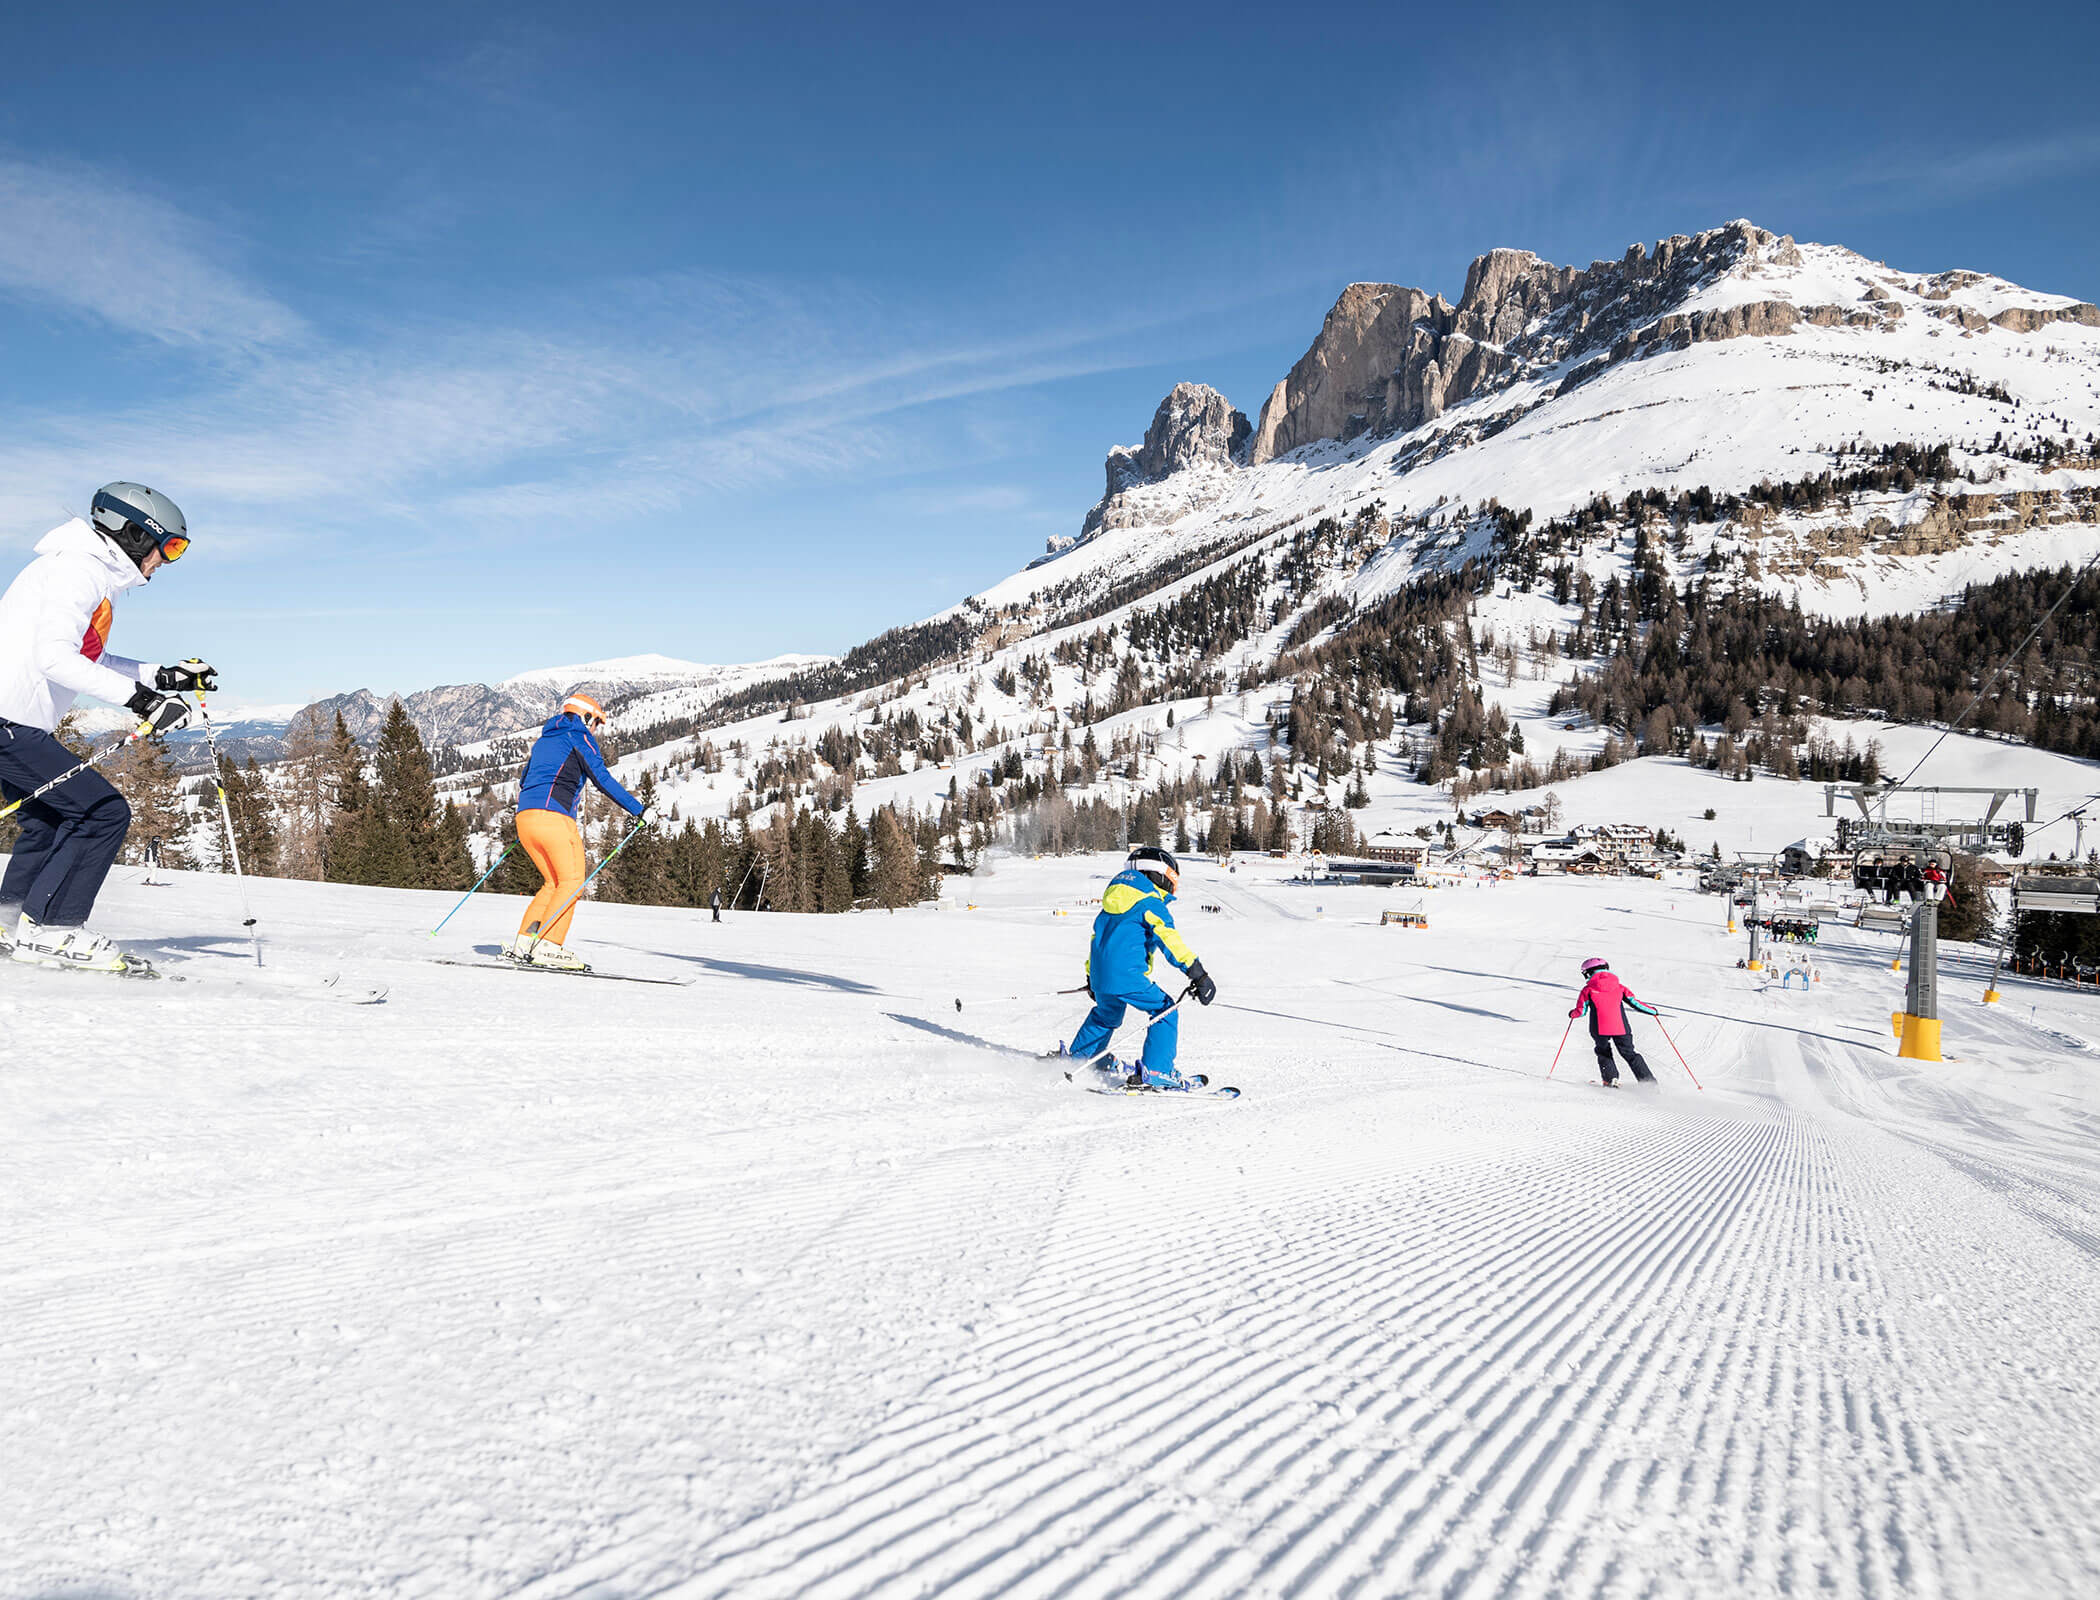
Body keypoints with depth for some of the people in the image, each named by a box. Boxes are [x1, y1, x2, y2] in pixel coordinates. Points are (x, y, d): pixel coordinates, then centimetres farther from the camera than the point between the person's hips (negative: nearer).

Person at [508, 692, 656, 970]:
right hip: (554, 816, -8)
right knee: (572, 881, -6)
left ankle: (523, 942, 5)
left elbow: (523, 782, 32)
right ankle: (549, 947, -17)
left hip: (524, 817, 8)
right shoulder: (578, 735, 5)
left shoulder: (544, 739, 28)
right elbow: (602, 778, -5)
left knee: (554, 883, 14)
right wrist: (638, 809, -5)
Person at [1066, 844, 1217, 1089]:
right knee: (1165, 1013, 1)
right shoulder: (1150, 903, -7)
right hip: (1127, 976, -8)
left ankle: (1077, 1058, 43)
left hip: (1100, 975, 8)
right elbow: (1169, 939, -19)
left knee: (1106, 1014, 32)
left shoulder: (1113, 901, 20)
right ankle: (1154, 1073, -9)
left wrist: (1092, 977, 38)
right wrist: (1197, 973, -22)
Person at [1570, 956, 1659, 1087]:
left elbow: (1581, 1011, 1)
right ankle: (1648, 1080, 6)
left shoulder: (1588, 989, 4)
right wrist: (1652, 1011, 23)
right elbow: (1634, 1003, 9)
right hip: (1621, 1027, 2)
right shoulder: (1619, 987, 11)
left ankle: (1611, 1079, 6)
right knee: (1630, 1053, 13)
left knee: (1603, 1052, 22)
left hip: (1599, 1029, -2)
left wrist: (1572, 1014, 24)